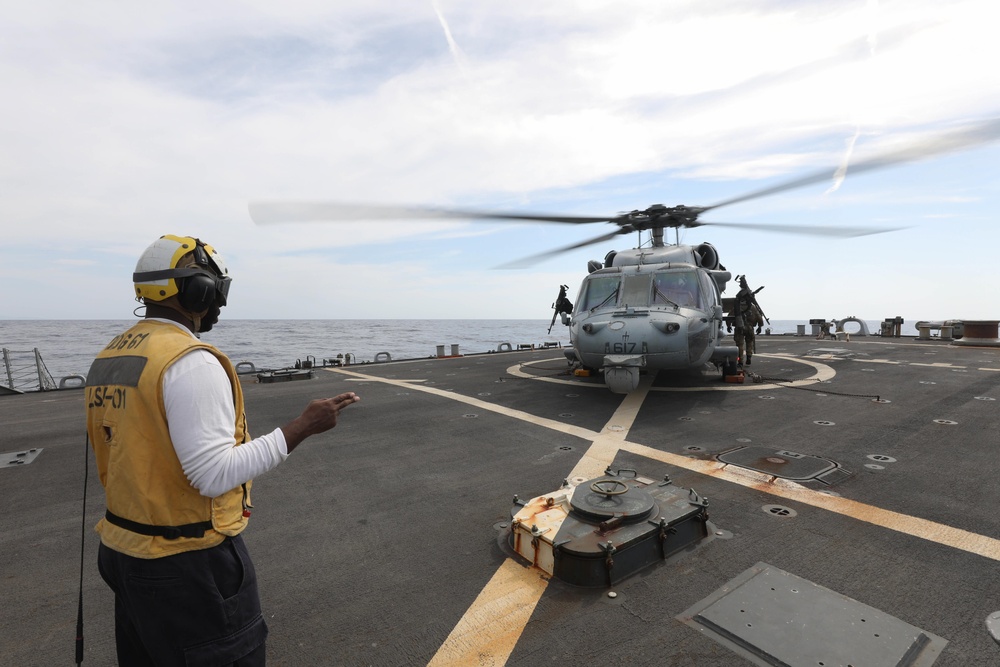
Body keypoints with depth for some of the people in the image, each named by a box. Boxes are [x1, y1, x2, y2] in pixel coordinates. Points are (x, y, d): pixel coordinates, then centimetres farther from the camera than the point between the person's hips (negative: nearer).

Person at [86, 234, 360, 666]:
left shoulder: (109, 359, 5)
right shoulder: (192, 361, -24)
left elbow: (116, 460, 12)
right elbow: (215, 475, -27)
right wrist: (301, 428, -25)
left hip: (125, 551, 9)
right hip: (189, 564, -9)